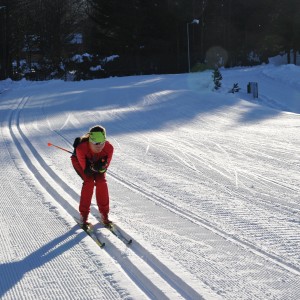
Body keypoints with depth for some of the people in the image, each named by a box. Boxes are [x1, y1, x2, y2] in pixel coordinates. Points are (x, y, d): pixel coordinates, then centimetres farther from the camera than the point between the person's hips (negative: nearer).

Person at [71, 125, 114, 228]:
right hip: (79, 161, -2)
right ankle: (84, 214, -11)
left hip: (98, 161, 3)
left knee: (101, 181, -17)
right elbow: (85, 170, -31)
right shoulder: (81, 148, -42)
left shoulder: (109, 148, -35)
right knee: (89, 181, -23)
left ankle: (104, 214, -4)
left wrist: (102, 167, -42)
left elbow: (105, 167, -20)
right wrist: (93, 168, -51)